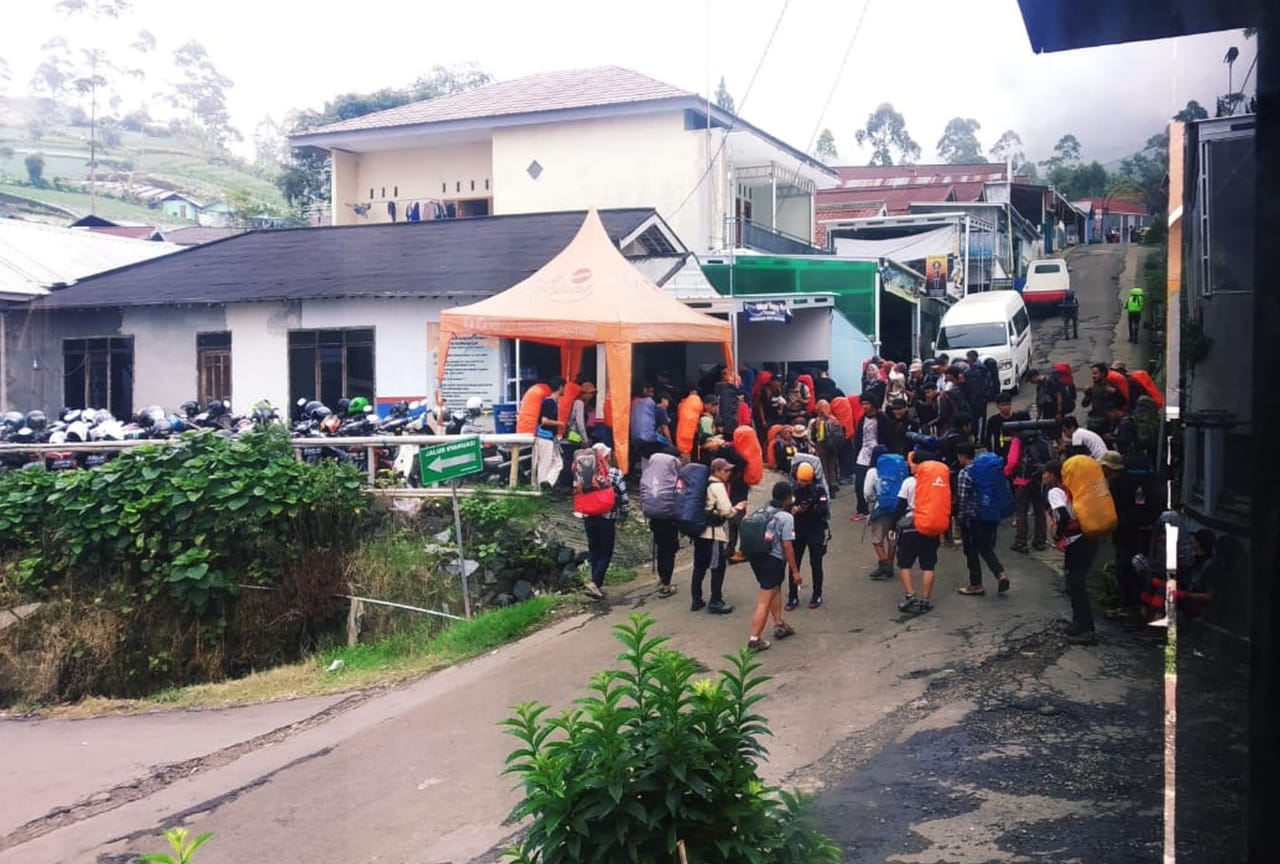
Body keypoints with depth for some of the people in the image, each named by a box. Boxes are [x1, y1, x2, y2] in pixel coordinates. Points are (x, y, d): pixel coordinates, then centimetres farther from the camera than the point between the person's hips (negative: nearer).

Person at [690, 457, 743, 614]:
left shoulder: (705, 484, 14)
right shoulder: (718, 486, -13)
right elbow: (726, 511, -18)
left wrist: (733, 508, 16)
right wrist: (737, 509, 1)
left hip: (700, 530, 9)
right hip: (713, 532, -9)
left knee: (699, 566, 13)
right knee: (718, 567, 0)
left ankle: (696, 600, 18)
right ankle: (715, 602, 4)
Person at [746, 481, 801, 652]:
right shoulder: (787, 517, -13)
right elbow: (787, 545, -16)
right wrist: (795, 571, -9)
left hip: (757, 557, 8)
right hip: (774, 560, -8)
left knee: (776, 588, 29)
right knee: (764, 601, -2)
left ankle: (779, 625, 40)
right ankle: (754, 639, -1)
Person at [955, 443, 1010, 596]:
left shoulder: (965, 473, -13)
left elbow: (963, 498, -15)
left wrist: (962, 517, -3)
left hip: (973, 516, -7)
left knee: (972, 551, 7)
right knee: (986, 548, 18)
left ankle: (976, 584, 15)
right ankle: (1000, 573, -2)